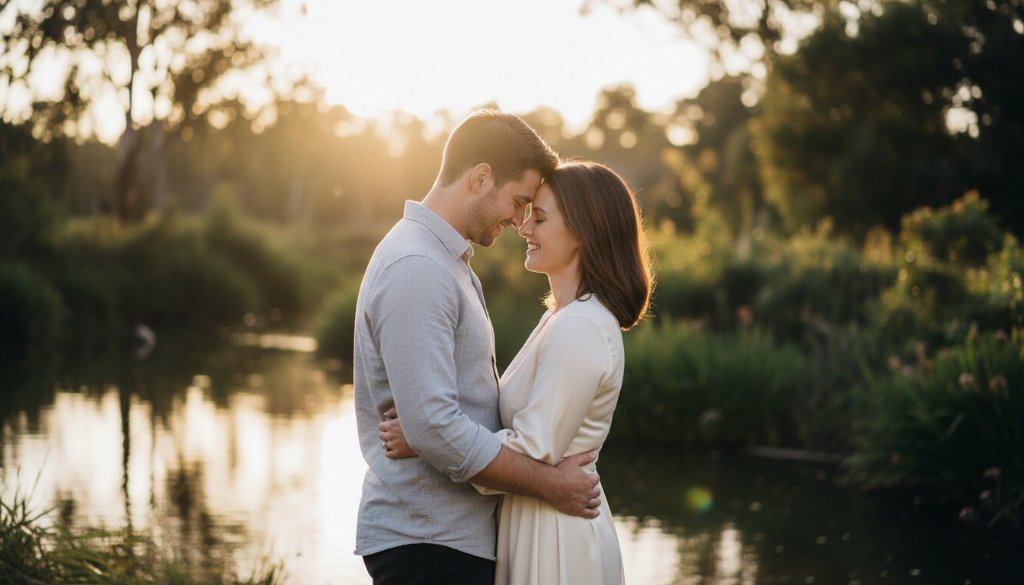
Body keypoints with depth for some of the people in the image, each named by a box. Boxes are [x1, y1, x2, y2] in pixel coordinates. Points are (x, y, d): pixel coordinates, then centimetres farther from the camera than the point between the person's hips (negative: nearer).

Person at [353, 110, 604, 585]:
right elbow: (434, 429, -24)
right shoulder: (415, 268, -18)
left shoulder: (448, 260, 16)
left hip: (461, 535, 10)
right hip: (427, 545, -10)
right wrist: (550, 484, -16)